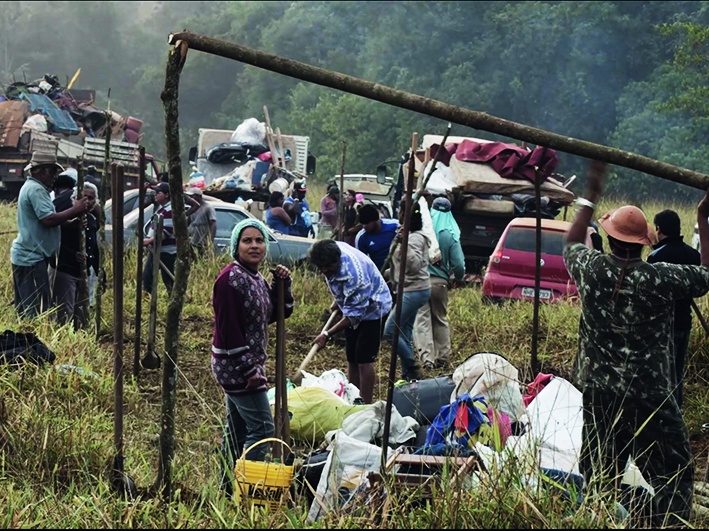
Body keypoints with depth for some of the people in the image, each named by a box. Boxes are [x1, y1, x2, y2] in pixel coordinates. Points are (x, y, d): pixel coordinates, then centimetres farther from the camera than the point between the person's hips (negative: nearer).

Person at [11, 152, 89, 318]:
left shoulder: (30, 186, 18)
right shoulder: (36, 189, -16)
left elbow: (45, 219, 18)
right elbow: (48, 219, -25)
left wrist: (74, 220, 8)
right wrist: (75, 209, -15)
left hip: (26, 255, 11)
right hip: (32, 257, -11)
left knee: (26, 308, 14)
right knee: (37, 310, -10)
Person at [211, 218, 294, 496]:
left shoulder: (257, 279, 12)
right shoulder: (230, 279, -17)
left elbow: (281, 312, 18)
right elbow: (228, 329, -21)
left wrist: (283, 285, 2)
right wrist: (250, 369, -21)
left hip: (247, 365, 10)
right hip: (235, 366, -10)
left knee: (238, 428, 16)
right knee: (262, 427, -10)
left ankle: (229, 486, 25)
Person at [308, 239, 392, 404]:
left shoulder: (353, 275, -39)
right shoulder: (332, 250, -17)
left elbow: (354, 315, -31)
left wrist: (327, 335, -31)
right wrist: (337, 301, 11)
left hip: (372, 308, -8)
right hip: (353, 305, 8)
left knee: (364, 359, -10)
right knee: (351, 359, 11)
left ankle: (365, 406, -5)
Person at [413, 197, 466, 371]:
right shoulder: (451, 234, -5)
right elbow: (458, 263, -7)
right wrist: (459, 279, 14)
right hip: (440, 282, 2)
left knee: (422, 320, -2)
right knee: (441, 320, 16)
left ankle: (426, 357, -16)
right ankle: (443, 358, 20)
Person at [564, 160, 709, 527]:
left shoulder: (591, 269, -5)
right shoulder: (661, 278, -14)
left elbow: (571, 243, 18)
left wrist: (591, 197, 25)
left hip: (599, 391, 4)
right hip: (650, 395, -3)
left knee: (600, 471, 13)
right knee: (670, 470, 6)